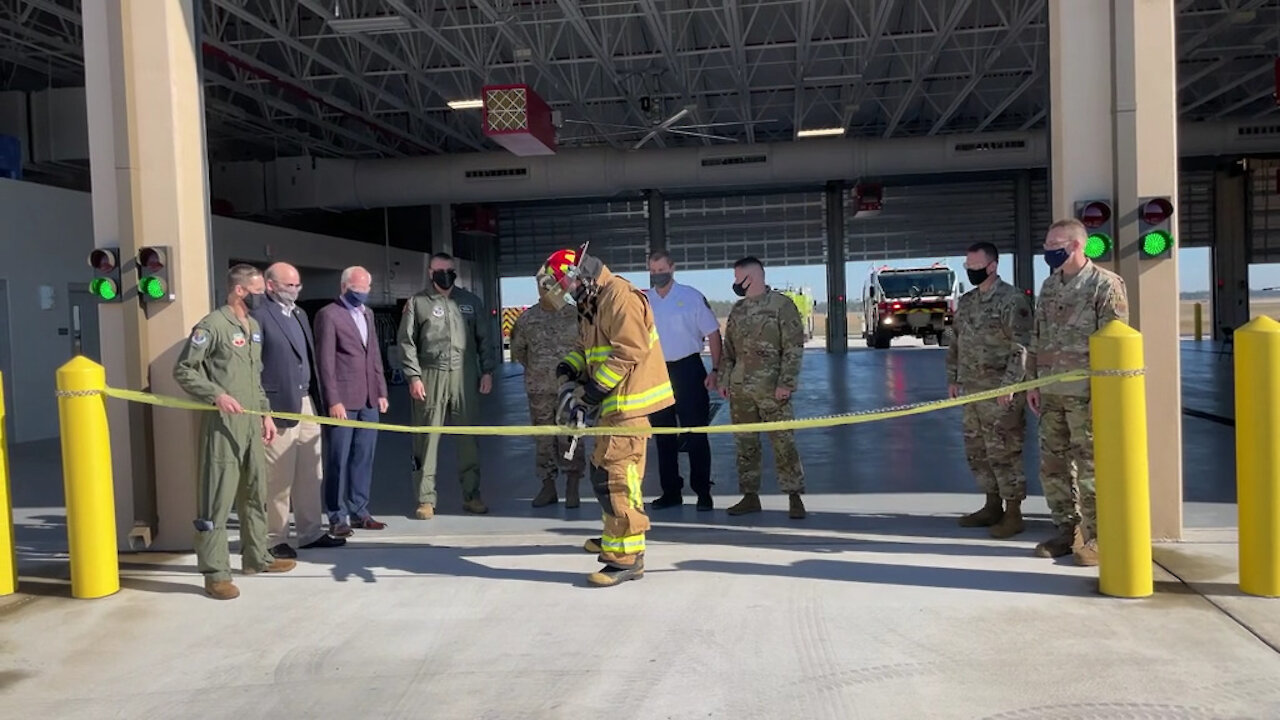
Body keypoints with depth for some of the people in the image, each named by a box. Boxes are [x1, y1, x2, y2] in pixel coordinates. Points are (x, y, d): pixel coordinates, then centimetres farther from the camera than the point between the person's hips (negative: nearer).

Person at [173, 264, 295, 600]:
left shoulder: (254, 326, 15)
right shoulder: (212, 325, -11)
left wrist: (266, 413, 18)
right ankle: (215, 572, 3)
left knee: (255, 494, 17)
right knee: (217, 499, -3)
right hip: (222, 423, -9)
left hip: (252, 423, 9)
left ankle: (256, 557, 30)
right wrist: (216, 394, -22)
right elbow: (183, 370, -12)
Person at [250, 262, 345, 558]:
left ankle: (311, 532, 24)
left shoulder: (299, 314, 16)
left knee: (310, 474, 13)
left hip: (307, 403, 8)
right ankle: (275, 539, 12)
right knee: (279, 478, 1)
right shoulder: (259, 316, -10)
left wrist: (318, 398, 12)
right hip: (279, 406, -8)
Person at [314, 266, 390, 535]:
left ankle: (359, 511, 18)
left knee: (364, 458, 9)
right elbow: (325, 361, -10)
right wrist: (333, 401, -14)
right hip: (343, 399, -7)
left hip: (369, 399, 7)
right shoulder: (328, 314, -6)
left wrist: (381, 391, 12)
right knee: (339, 460, 1)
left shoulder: (367, 313, 16)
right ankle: (338, 516, 9)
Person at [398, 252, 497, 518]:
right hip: (431, 376, -2)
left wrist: (487, 370, 5)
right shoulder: (417, 303, 5)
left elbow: (485, 338, 13)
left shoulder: (470, 302, 12)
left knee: (469, 438, 7)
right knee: (427, 439, 0)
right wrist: (414, 376, -7)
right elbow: (407, 342, 2)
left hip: (465, 376, 2)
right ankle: (426, 499, 7)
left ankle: (471, 494, 16)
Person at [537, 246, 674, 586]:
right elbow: (584, 348, 21)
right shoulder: (591, 304, 16)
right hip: (612, 403, 10)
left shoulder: (620, 297, -17)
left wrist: (590, 392, -20)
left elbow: (628, 353, -23)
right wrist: (567, 374, 2)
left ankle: (627, 556, -9)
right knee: (604, 470, 20)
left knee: (615, 475, -13)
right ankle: (615, 536, 37)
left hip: (628, 402, -10)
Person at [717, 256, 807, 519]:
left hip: (771, 388, -6)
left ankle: (795, 498, 5)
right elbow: (728, 348, 19)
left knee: (783, 442, -4)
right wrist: (724, 379, 10)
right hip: (740, 388, 6)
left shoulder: (781, 304, -4)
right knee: (745, 444, 9)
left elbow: (794, 346, -8)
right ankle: (750, 496, 18)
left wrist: (786, 382, -14)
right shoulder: (737, 309, 14)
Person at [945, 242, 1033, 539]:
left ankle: (1013, 513, 8)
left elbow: (1021, 347, -15)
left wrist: (1009, 384, -19)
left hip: (1000, 392, -8)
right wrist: (952, 378, 15)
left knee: (1004, 452, -3)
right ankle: (992, 506, 27)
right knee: (977, 452, 14)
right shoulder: (966, 302, 14)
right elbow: (955, 343, 20)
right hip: (971, 390, 8)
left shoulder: (1011, 300, -10)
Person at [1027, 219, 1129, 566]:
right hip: (1050, 392, 7)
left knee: (1090, 467, -1)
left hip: (1085, 393, -7)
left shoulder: (1105, 284, -6)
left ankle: (1095, 537, 9)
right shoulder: (1048, 286, 15)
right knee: (1053, 465, 11)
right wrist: (1032, 381, 14)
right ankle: (1067, 530, 23)